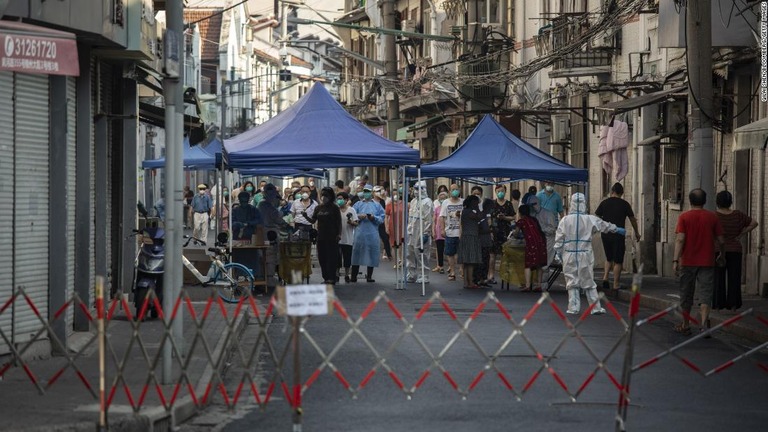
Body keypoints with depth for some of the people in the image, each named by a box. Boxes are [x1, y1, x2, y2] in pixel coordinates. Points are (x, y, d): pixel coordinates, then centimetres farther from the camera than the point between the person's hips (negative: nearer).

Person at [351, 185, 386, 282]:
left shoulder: (377, 205, 10)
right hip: (360, 233, 0)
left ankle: (369, 276, 9)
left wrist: (374, 218, -13)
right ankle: (353, 276, 1)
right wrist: (358, 217, -14)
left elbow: (382, 219, 4)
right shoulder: (358, 204, 11)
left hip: (372, 233, 0)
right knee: (357, 253, -3)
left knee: (371, 254, 1)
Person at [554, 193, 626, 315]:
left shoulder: (565, 220, -5)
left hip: (569, 256, -1)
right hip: (585, 255, 1)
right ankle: (596, 307, 11)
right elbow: (605, 226, 14)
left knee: (572, 281, 8)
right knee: (589, 281, 9)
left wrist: (558, 252, 11)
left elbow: (559, 239, -2)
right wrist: (618, 229, 31)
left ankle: (573, 307, 6)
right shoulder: (590, 220, -2)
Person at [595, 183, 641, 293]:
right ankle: (615, 285, 3)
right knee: (618, 261, 4)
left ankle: (605, 277, 3)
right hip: (618, 236, -3)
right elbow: (633, 219, 7)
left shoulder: (604, 203, 4)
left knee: (609, 258, 21)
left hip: (605, 235, 3)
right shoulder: (625, 204, -2)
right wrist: (637, 233, 20)